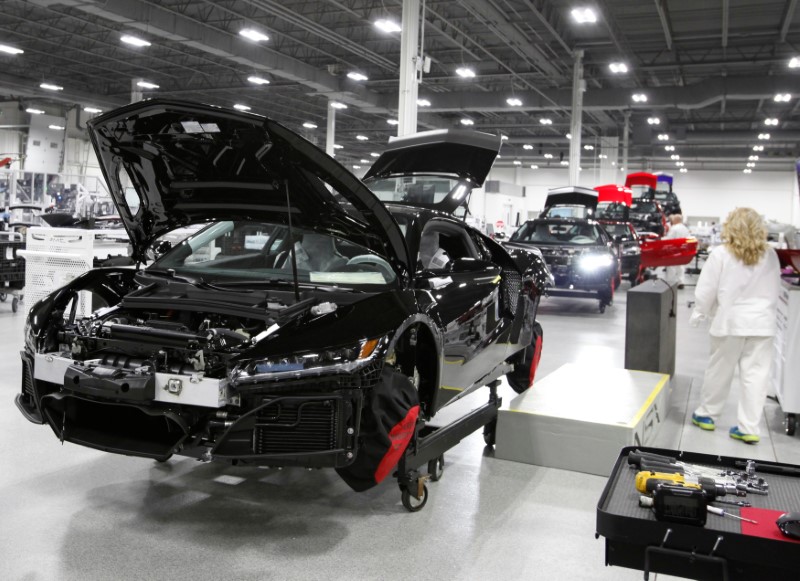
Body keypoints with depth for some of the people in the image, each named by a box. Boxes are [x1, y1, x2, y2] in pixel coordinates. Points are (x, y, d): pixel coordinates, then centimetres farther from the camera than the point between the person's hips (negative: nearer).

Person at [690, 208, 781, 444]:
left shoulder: (721, 254, -8)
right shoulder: (770, 256, 2)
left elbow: (706, 290, -6)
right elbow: (774, 291, 11)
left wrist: (700, 314, 8)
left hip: (731, 321, -2)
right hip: (762, 322, 2)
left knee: (719, 370, 10)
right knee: (756, 374, 4)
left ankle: (706, 414, 25)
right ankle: (749, 427, 6)